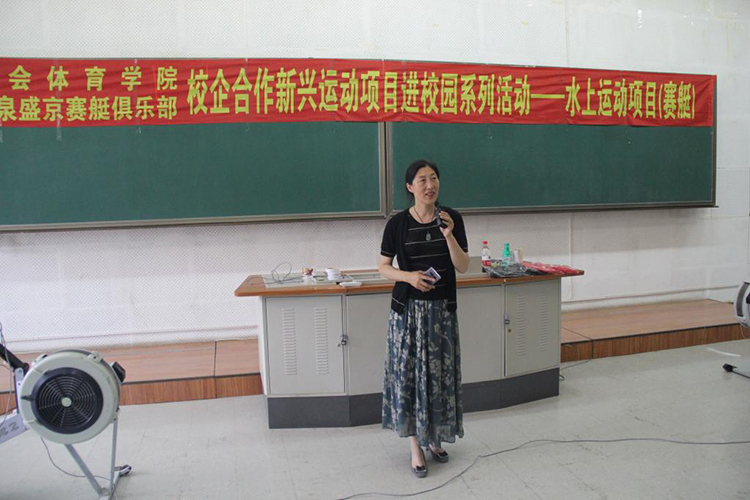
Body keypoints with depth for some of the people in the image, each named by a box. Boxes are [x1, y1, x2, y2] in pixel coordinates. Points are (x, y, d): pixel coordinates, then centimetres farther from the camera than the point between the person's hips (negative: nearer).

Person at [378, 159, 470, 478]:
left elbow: (463, 267, -3)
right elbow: (383, 267, 0)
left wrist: (449, 235, -17)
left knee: (440, 374, 9)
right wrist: (409, 276, -18)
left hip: (442, 309, 2)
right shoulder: (398, 223, -5)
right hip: (408, 309, -2)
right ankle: (416, 446, 17)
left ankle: (434, 438, 30)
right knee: (408, 374, 1)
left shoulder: (452, 218, -1)